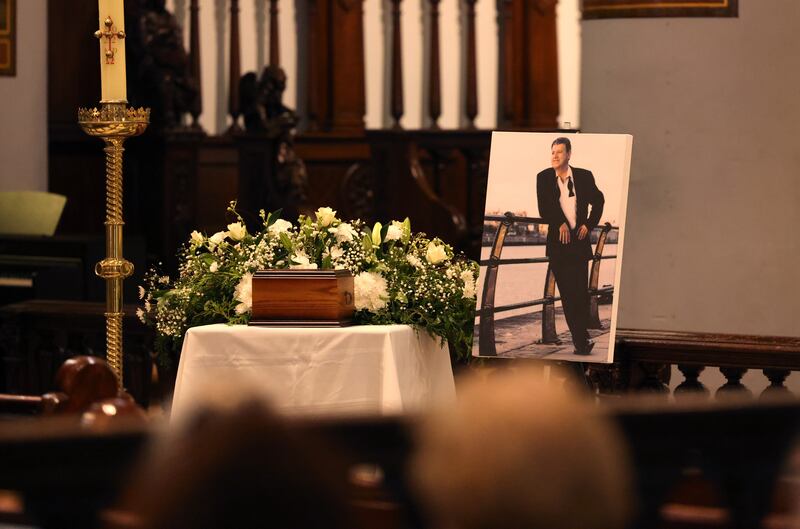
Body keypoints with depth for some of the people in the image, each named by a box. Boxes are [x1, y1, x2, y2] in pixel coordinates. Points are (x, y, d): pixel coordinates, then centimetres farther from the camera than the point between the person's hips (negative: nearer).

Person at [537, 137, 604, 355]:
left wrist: (589, 225, 6)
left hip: (579, 239, -1)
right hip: (557, 241, 1)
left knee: (580, 291, -7)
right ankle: (581, 340, 3)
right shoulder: (544, 178, 4)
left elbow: (598, 201, 17)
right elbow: (544, 209, -5)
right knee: (567, 292, 0)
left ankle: (581, 340, -3)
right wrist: (560, 224, -17)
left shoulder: (584, 176, 5)